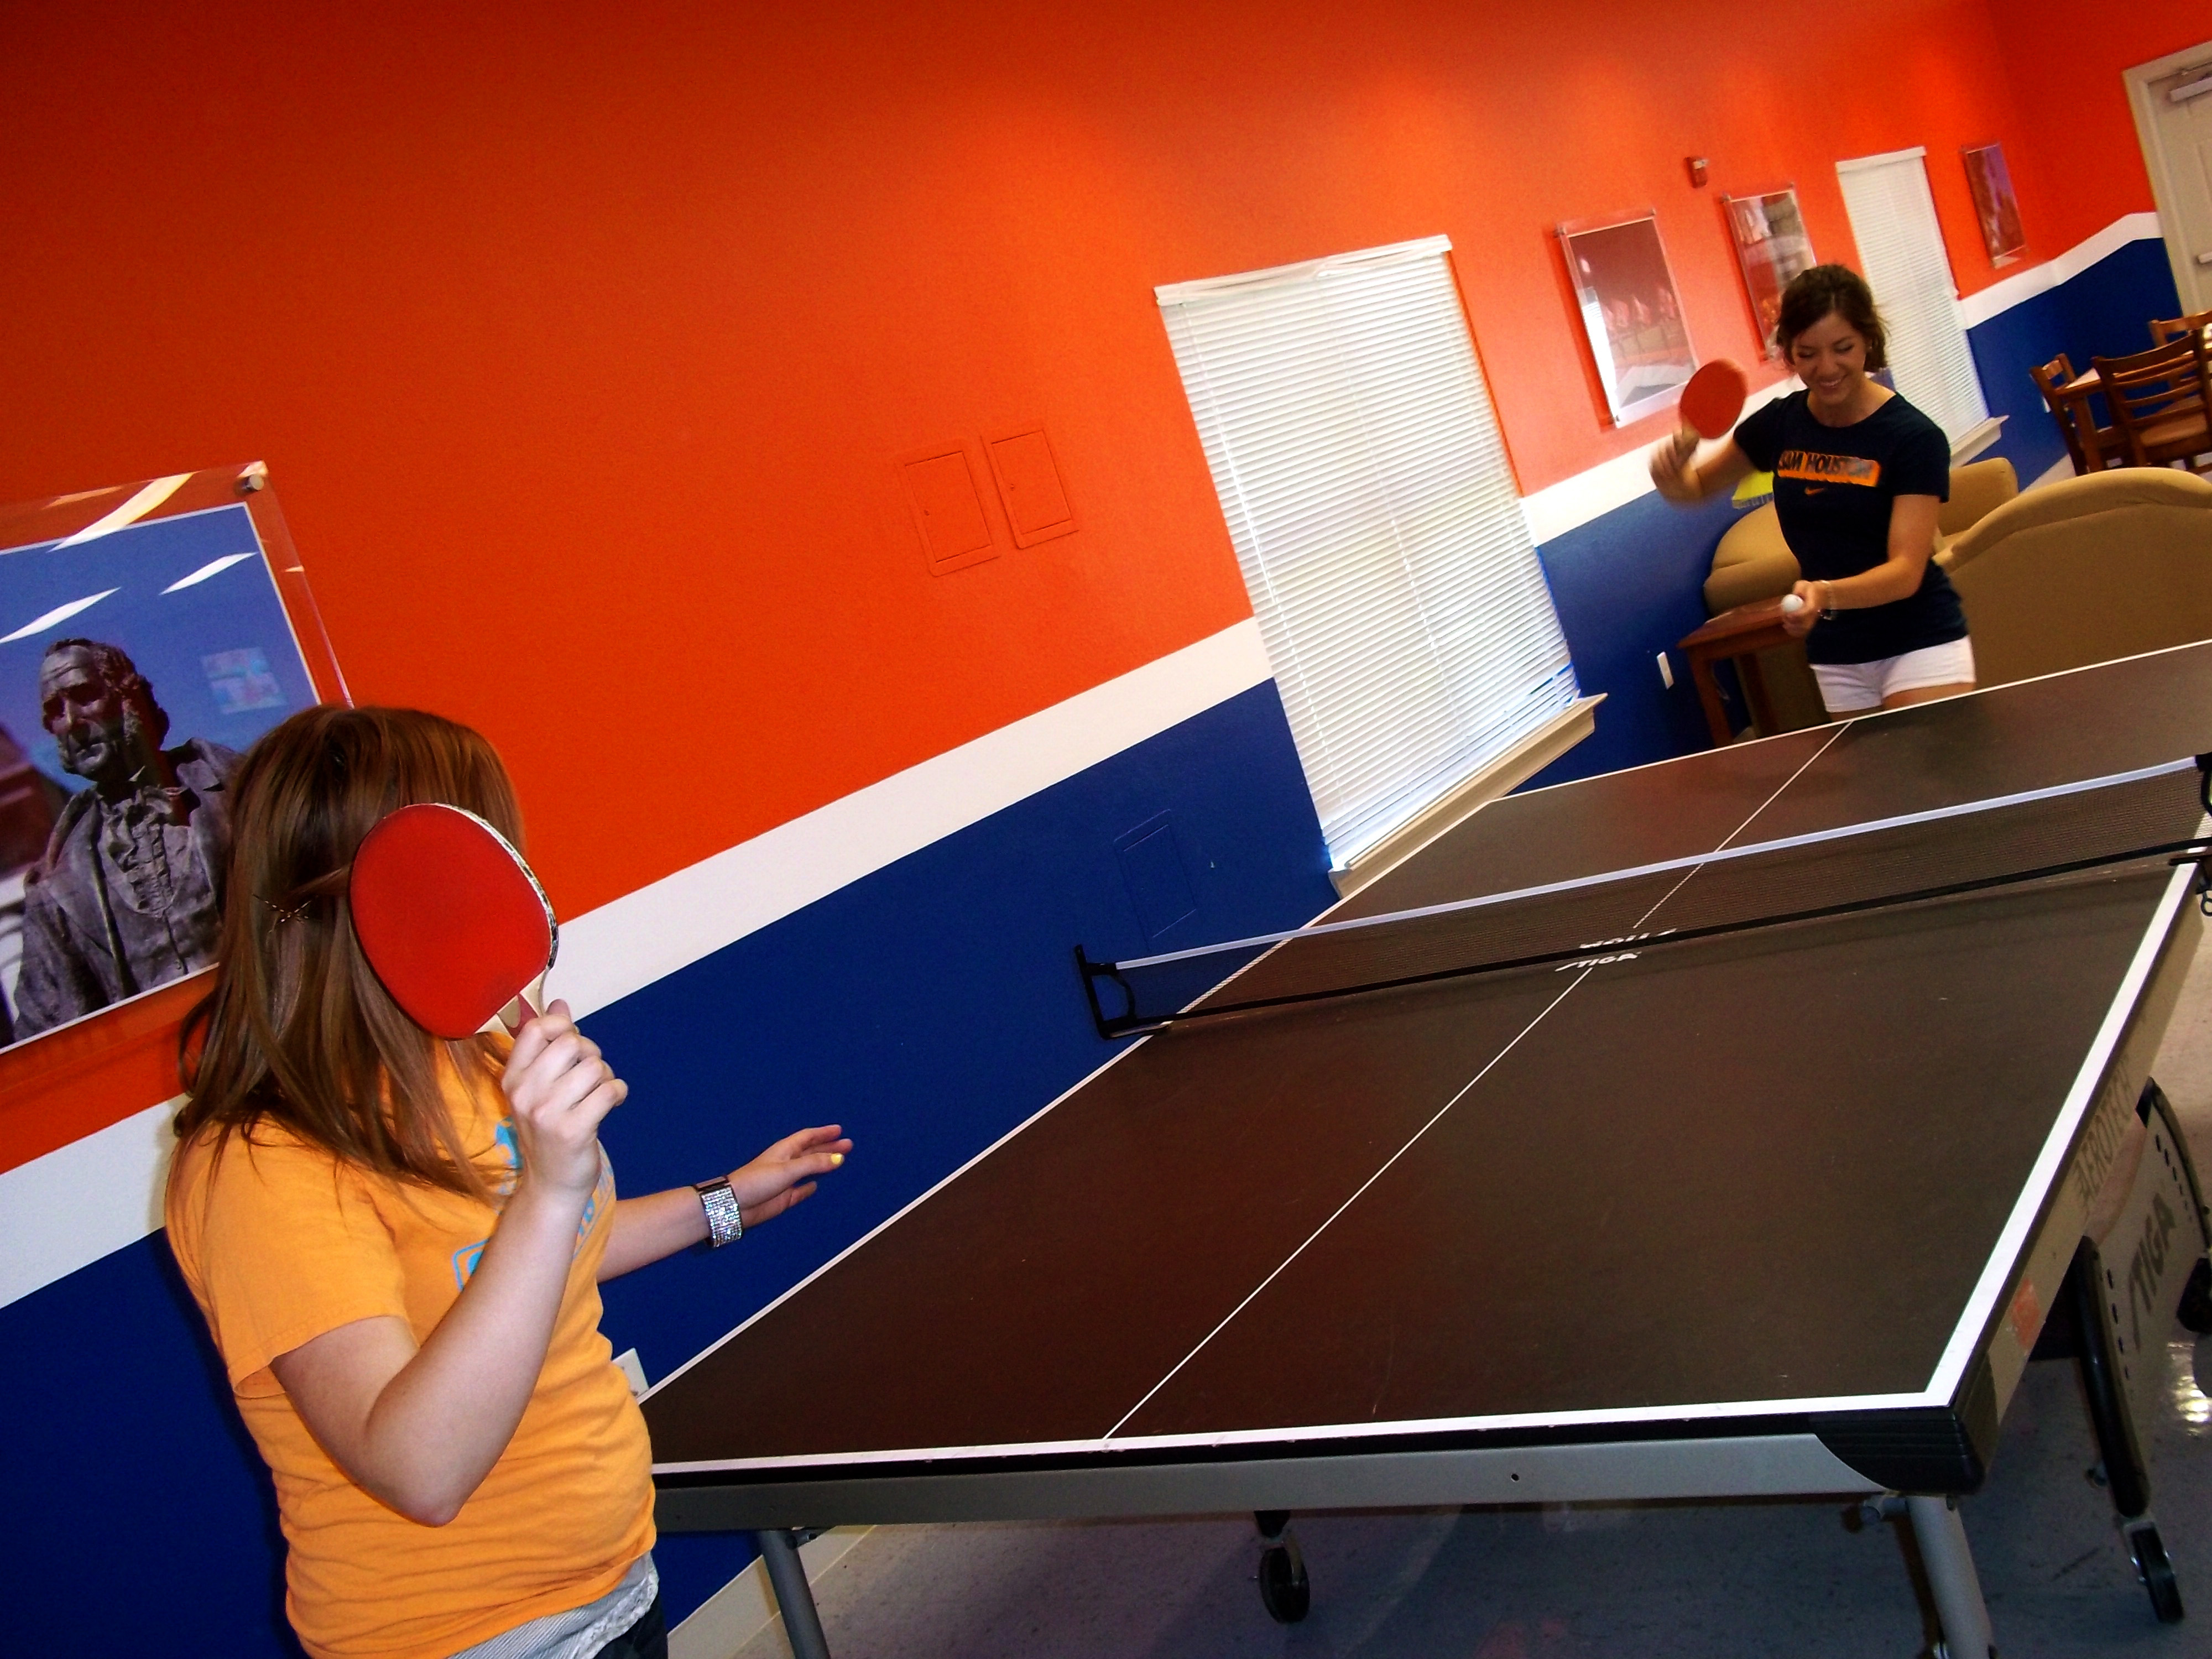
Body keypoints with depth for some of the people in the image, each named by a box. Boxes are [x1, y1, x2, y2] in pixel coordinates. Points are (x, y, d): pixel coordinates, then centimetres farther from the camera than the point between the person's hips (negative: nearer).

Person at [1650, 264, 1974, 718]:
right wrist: (1674, 472, -12)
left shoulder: (1914, 437, -15)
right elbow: (1696, 488, 13)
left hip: (1920, 644, -4)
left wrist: (1828, 595, -41)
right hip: (1836, 658, 4)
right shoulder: (1778, 424, -2)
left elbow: (1907, 570, -22)